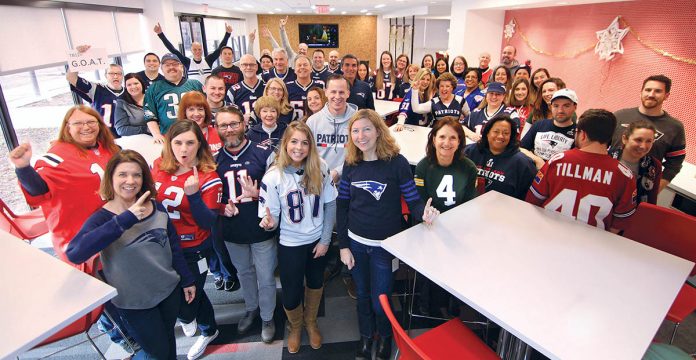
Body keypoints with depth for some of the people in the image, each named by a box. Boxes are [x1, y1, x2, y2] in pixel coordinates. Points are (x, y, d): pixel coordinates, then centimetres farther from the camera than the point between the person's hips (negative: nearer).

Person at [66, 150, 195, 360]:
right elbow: (74, 254, -36)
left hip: (169, 289, 4)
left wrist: (186, 280, 10)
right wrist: (125, 219, -40)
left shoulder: (157, 208, -5)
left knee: (168, 340, 24)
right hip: (134, 302, -3)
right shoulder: (102, 217, -17)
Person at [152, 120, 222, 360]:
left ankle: (186, 317, 51)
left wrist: (193, 194, -35)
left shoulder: (208, 177, -19)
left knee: (189, 295, 13)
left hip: (193, 250, -6)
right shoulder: (157, 167, -6)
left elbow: (208, 222, -21)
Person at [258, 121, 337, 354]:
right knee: (291, 295, 11)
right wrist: (269, 222, -37)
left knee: (315, 284, 23)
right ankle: (295, 327, 47)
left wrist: (325, 239, -7)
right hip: (290, 244, -2)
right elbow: (272, 218, -13)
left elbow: (330, 204, -5)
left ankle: (311, 321, 54)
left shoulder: (320, 168, -13)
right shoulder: (273, 177, -18)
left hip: (318, 240, 2)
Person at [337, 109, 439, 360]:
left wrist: (424, 213, -36)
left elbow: (413, 200, -12)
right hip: (356, 242, 3)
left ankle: (385, 338, 43)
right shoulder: (351, 164, -4)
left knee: (379, 301, 9)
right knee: (363, 296, 20)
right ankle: (365, 337, 47)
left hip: (385, 245, -3)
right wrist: (343, 246, -1)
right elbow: (342, 205, 1)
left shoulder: (397, 162, -15)